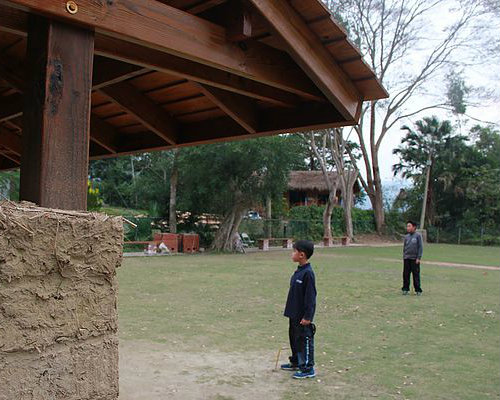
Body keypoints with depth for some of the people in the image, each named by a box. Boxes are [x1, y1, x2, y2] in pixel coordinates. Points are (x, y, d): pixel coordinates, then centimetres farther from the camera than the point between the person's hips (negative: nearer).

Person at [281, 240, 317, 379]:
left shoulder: (308, 273, -21)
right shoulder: (299, 271, 8)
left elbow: (310, 296, -21)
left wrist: (307, 316, -19)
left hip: (302, 316, -10)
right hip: (294, 314, 10)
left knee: (305, 340, 0)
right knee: (294, 338, 20)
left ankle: (308, 369, 11)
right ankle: (296, 362, 35)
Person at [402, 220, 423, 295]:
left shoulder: (418, 236, -4)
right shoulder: (406, 236, 10)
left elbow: (420, 247, -6)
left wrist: (418, 258, -10)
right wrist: (404, 257, 12)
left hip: (414, 259, -4)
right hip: (406, 258, 4)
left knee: (416, 275, 0)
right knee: (406, 274, 5)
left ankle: (418, 290, 9)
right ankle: (405, 289, 15)